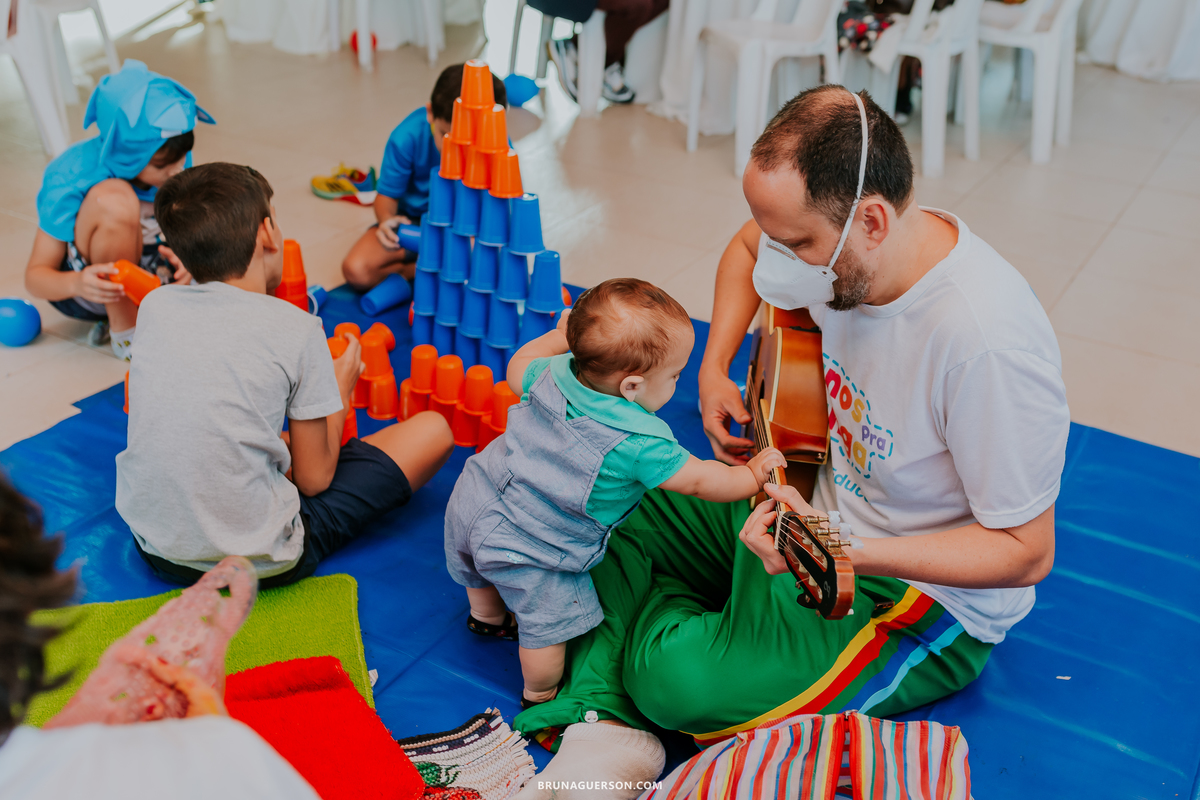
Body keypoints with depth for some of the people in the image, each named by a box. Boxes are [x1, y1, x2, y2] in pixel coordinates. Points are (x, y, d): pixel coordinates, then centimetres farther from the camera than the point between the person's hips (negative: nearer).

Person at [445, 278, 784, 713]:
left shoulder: (556, 371, -12)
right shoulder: (640, 442, -28)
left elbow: (517, 368, 10)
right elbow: (701, 481, -16)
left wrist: (561, 335, 20)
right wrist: (753, 473, -1)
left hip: (474, 498, 8)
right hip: (526, 550, -8)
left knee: (482, 574, 36)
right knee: (548, 623, 14)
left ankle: (487, 616, 65)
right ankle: (541, 696, 36)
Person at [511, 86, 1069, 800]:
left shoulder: (988, 341, -34)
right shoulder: (840, 246, -11)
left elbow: (1026, 552, -25)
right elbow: (748, 247, 15)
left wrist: (843, 554, -36)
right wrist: (714, 370, 4)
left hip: (928, 595, -8)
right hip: (823, 509, 8)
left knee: (679, 679, -28)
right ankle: (607, 726, -7)